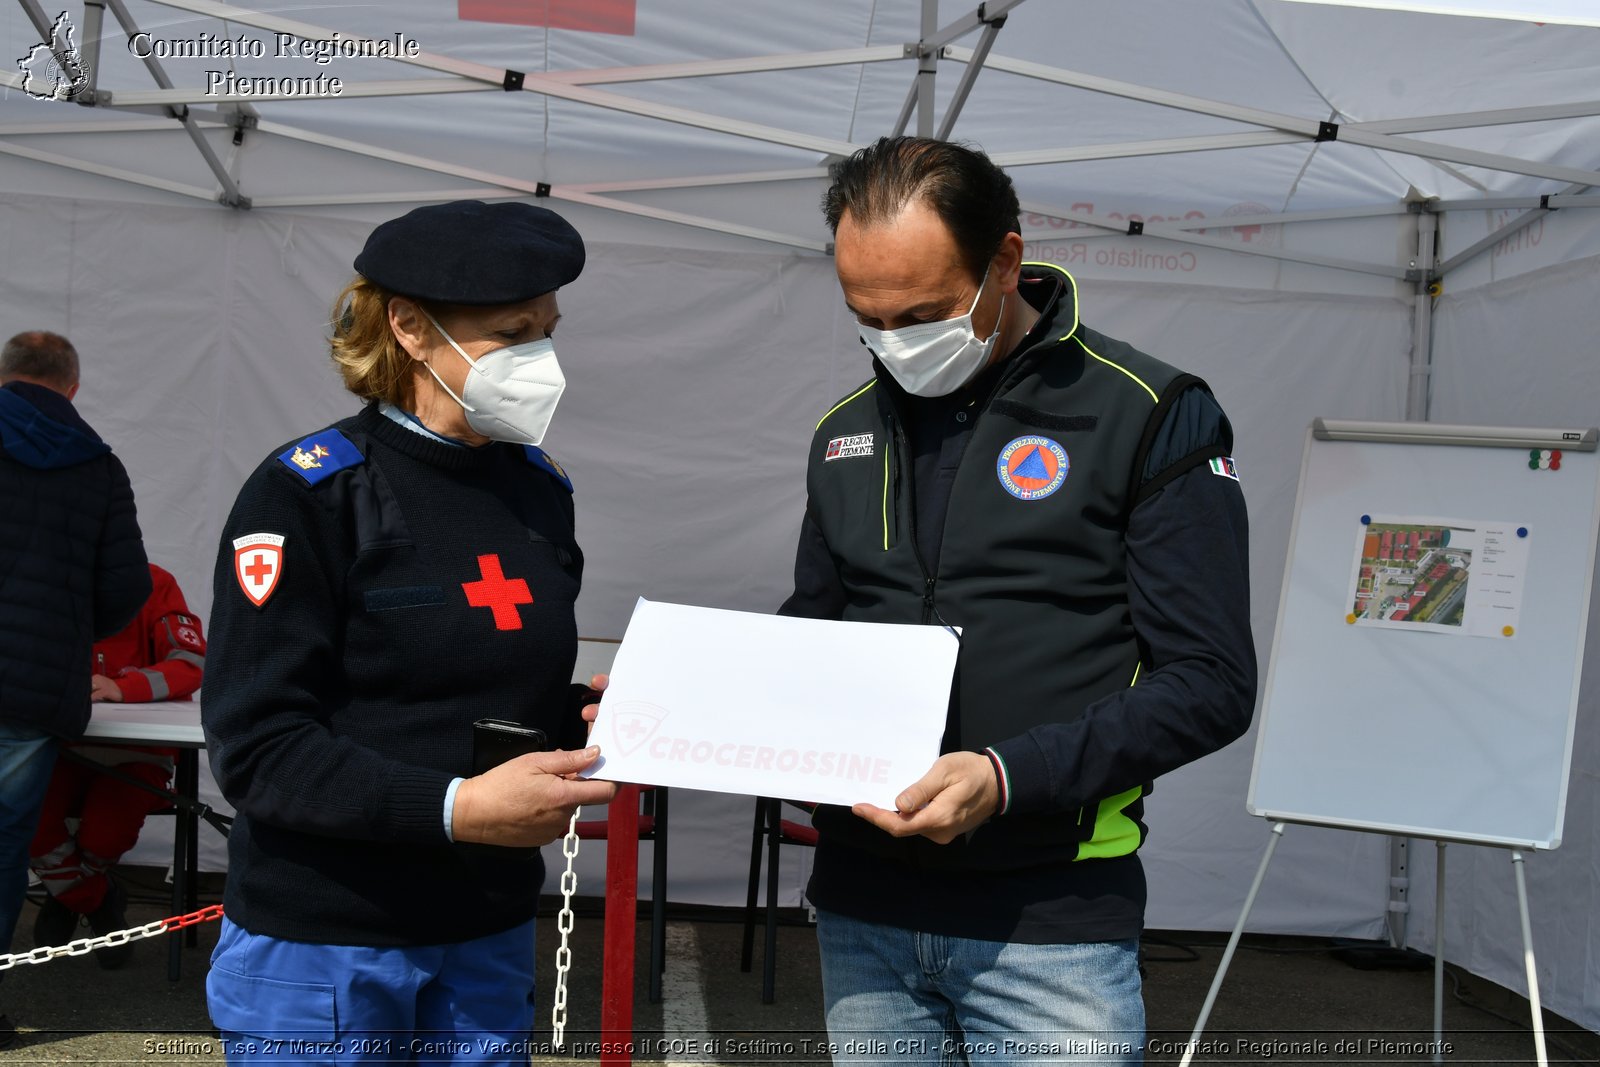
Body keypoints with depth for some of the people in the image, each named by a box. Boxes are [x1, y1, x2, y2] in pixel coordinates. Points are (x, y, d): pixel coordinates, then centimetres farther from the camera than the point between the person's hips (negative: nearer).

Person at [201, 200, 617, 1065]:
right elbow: (257, 748, -17)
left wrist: (595, 718, -5)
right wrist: (455, 808, -27)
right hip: (320, 954, -5)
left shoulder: (540, 489, 6)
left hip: (489, 944, 5)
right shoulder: (308, 494, -12)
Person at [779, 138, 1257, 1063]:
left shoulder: (1150, 414, -7)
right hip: (863, 908, 5)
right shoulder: (846, 436, 10)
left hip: (1051, 922, -4)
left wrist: (1010, 776, -22)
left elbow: (1211, 682, -11)